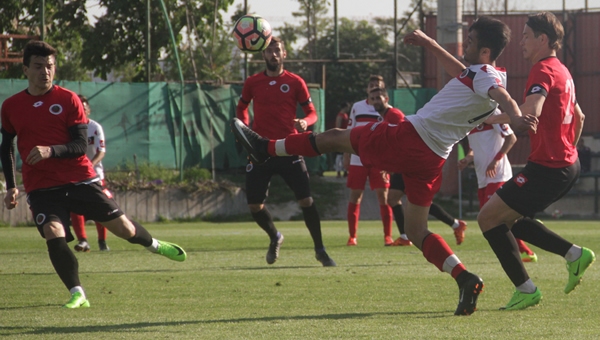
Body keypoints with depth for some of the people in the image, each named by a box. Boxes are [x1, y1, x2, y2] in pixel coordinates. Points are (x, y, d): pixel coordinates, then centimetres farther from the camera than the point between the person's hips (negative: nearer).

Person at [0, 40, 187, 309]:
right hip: (41, 187, 1)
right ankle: (77, 294, -16)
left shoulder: (68, 99, -2)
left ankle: (153, 245, 36)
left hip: (80, 180, -1)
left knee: (121, 227, 4)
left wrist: (51, 151, -26)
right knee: (54, 235, -23)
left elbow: (80, 145, -8)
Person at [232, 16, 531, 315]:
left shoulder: (484, 74, -11)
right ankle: (465, 279, -8)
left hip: (411, 136, -8)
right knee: (416, 232, 11)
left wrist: (517, 116, -54)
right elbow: (461, 73, 39)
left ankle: (266, 147, 27)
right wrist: (429, 44, 45)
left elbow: (502, 96, -33)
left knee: (335, 137, 12)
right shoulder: (488, 77, 17)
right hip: (433, 159, 8)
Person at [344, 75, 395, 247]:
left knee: (383, 195, -6)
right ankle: (352, 236, 8)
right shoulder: (357, 107, 11)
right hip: (357, 160, 2)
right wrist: (346, 156, 6)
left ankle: (388, 236, -2)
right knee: (355, 196, 2)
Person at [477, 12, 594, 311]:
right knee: (507, 219, 20)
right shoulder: (562, 72, 17)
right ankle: (574, 254, 13)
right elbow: (579, 117, 28)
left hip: (547, 168, -10)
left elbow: (530, 114, -31)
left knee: (488, 218, -4)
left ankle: (525, 290, -3)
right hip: (567, 164, 10)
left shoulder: (543, 70, -15)